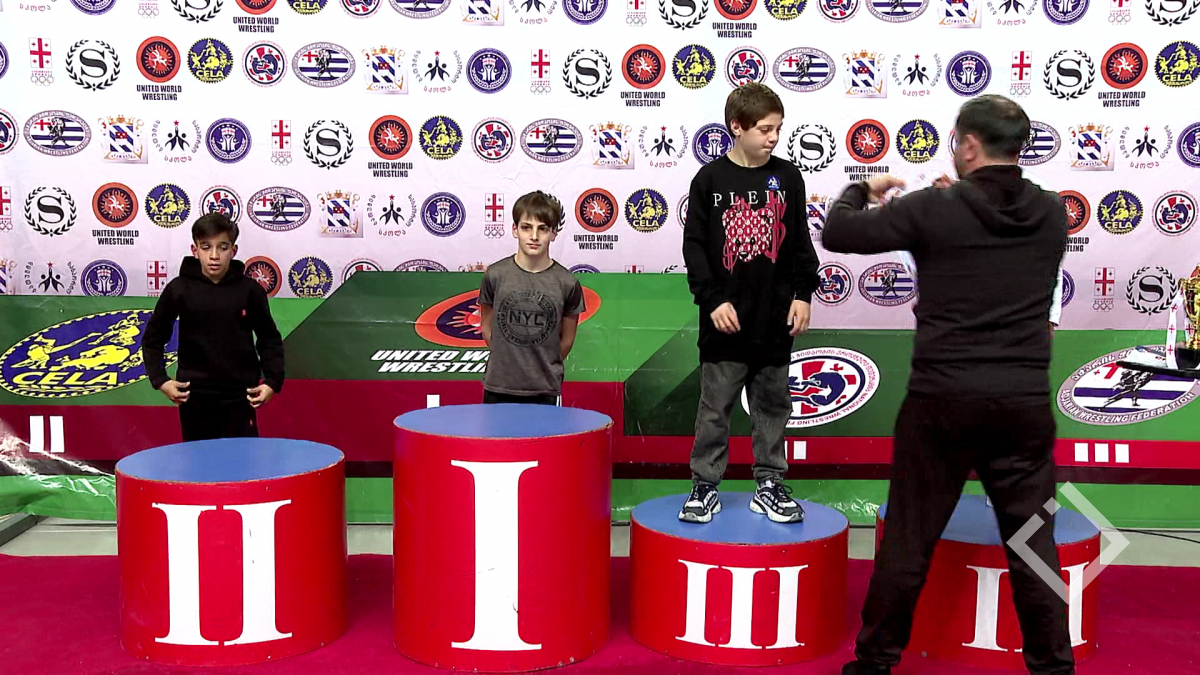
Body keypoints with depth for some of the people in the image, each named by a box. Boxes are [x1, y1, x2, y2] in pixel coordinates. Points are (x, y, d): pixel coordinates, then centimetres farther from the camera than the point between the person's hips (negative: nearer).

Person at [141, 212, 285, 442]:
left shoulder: (250, 290, -4)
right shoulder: (179, 289, -3)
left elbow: (269, 339, 6)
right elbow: (153, 338, 7)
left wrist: (272, 382, -3)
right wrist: (160, 380, -3)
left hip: (240, 397, 0)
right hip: (195, 397, 1)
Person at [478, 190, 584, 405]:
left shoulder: (567, 283, -5)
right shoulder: (495, 275, -3)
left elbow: (567, 339, 7)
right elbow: (487, 329, 8)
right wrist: (507, 362, 12)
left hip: (544, 392, -1)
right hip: (498, 389, 1)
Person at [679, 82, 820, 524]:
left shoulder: (787, 178, 5)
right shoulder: (710, 179, -3)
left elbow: (800, 243, 10)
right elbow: (694, 245, -3)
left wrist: (802, 294, 1)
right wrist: (713, 299, -10)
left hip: (776, 318, 3)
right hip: (725, 319, -2)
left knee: (773, 405, 11)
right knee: (714, 406, 4)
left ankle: (769, 484, 22)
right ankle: (705, 485, 15)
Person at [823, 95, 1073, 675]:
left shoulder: (935, 209, -8)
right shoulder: (1052, 214, 3)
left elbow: (835, 233, -2)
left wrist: (862, 189, 17)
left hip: (942, 399, -2)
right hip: (1025, 402, 3)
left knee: (908, 539, 9)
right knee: (1033, 542, 12)